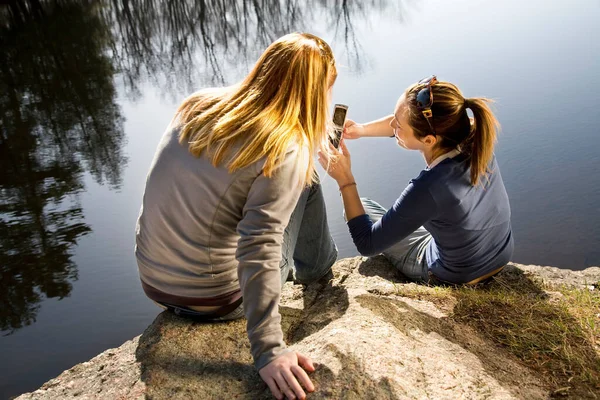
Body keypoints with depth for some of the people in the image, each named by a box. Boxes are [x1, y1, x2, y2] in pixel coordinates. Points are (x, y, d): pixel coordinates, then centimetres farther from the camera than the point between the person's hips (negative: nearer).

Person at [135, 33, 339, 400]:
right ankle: (318, 272, 27)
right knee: (305, 182, 5)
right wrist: (269, 351, -27)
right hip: (214, 300, -6)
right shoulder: (286, 149, -21)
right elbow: (260, 250, -29)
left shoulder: (200, 104, -2)